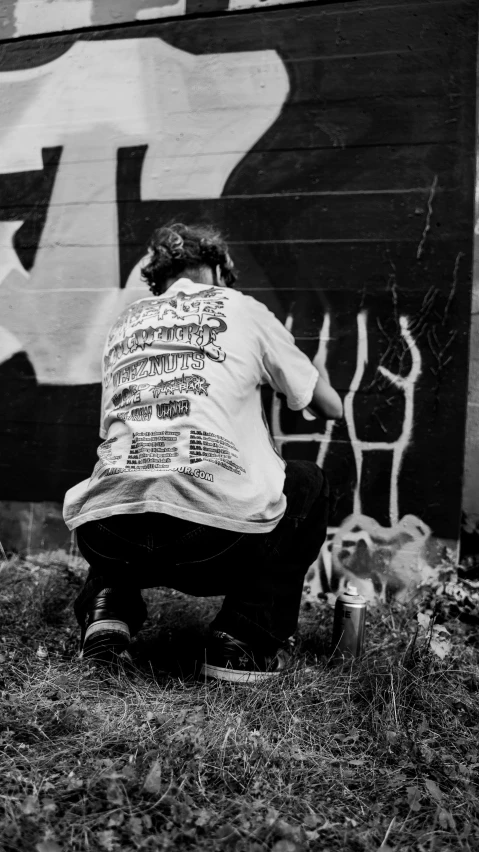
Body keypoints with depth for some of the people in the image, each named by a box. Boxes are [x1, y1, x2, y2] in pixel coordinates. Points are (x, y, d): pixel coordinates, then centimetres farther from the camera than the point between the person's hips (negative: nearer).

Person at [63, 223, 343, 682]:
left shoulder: (126, 321, 24)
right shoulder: (242, 309, 15)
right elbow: (331, 407, 23)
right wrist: (318, 373, 48)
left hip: (109, 539, 5)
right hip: (217, 529, -4)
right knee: (308, 483, 26)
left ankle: (110, 602, 15)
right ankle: (246, 639, 13)